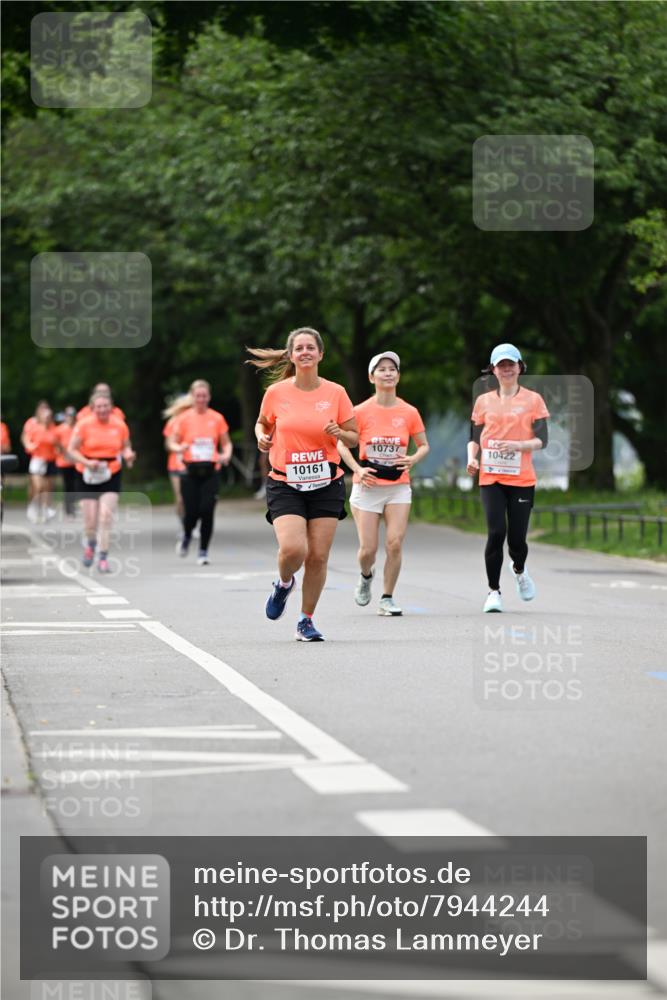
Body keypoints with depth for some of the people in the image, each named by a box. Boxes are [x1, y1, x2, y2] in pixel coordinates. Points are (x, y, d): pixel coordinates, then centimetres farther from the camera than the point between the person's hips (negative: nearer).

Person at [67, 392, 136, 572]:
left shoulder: (120, 425, -1)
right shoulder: (84, 425, -7)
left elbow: (126, 446, 14)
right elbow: (72, 449, -4)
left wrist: (128, 455, -9)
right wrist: (87, 462, -20)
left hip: (111, 476, 0)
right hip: (89, 476, 0)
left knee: (106, 515, -14)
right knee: (90, 519, 2)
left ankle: (103, 558, -8)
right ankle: (90, 544, 37)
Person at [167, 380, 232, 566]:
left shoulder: (217, 418, 6)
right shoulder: (184, 418, 3)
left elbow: (226, 443, 13)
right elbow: (171, 443, 4)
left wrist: (226, 455, -8)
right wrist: (179, 448, -18)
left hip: (211, 471, 1)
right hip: (190, 471, -1)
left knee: (207, 511, -9)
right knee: (192, 511, -5)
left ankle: (203, 551, 3)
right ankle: (186, 536, 29)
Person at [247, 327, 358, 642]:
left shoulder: (336, 393, -1)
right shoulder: (276, 392, -2)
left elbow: (354, 438, 7)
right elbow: (262, 423, 17)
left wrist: (339, 433, -15)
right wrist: (262, 437, -5)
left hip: (326, 484, 1)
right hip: (285, 484, -1)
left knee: (318, 557, -1)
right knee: (292, 549, -20)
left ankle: (306, 621, 17)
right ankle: (284, 583, 17)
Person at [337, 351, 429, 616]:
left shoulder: (409, 413, 1)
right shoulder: (361, 411, -4)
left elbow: (424, 445, 11)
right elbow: (342, 445, 2)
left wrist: (413, 460, -11)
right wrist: (358, 469, -14)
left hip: (398, 487, 1)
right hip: (367, 487, -1)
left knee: (395, 543, -12)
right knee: (368, 549, -4)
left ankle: (387, 599, 1)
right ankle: (366, 575, 32)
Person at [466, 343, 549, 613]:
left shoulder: (533, 399, 5)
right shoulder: (484, 401, 11)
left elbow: (542, 440, -1)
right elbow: (474, 438, 15)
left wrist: (518, 445, -18)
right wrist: (471, 458, -6)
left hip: (522, 479, -1)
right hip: (490, 478, 1)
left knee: (517, 537, -1)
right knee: (496, 532, -14)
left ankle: (519, 570, 34)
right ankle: (493, 591, 0)